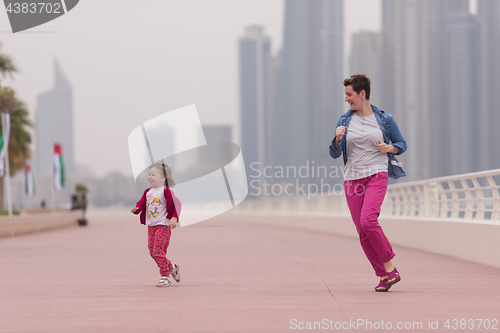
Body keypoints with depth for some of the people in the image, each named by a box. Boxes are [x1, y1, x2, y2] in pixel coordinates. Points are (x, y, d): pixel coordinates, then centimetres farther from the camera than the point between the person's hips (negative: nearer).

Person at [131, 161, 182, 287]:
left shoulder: (166, 191, -10)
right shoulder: (148, 192, 11)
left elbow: (177, 204, -12)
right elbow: (142, 203, 12)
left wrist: (174, 218, -22)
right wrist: (136, 209, -10)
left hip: (163, 225, -8)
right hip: (151, 226, 8)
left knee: (158, 252, -12)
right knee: (152, 252, 8)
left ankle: (165, 277, -1)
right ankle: (171, 267, 27)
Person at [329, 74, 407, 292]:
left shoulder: (384, 119, 2)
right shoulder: (344, 121, 8)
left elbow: (402, 144, 13)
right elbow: (334, 154, 7)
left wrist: (389, 148, -8)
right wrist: (338, 139, -14)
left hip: (377, 175, -4)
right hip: (352, 178, 4)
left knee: (368, 221, -23)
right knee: (362, 232, -2)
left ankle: (390, 267, -9)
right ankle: (383, 276, 7)